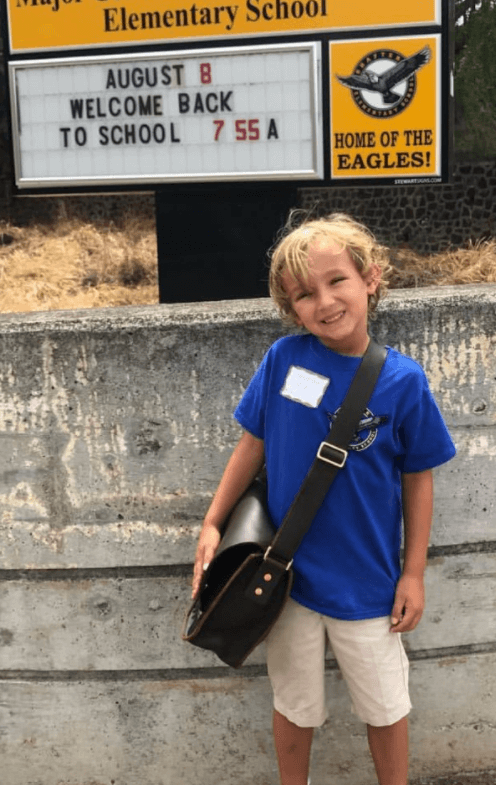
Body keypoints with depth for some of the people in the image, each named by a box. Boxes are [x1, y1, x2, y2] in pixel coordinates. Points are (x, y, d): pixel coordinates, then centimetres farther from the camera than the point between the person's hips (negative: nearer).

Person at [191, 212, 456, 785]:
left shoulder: (402, 381, -14)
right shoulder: (284, 360, -12)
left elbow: (417, 478, -5)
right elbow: (253, 444, -2)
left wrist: (413, 573, -3)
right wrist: (213, 524, -4)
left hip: (367, 581, -1)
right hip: (287, 573, 1)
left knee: (385, 708, 19)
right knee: (294, 707, 21)